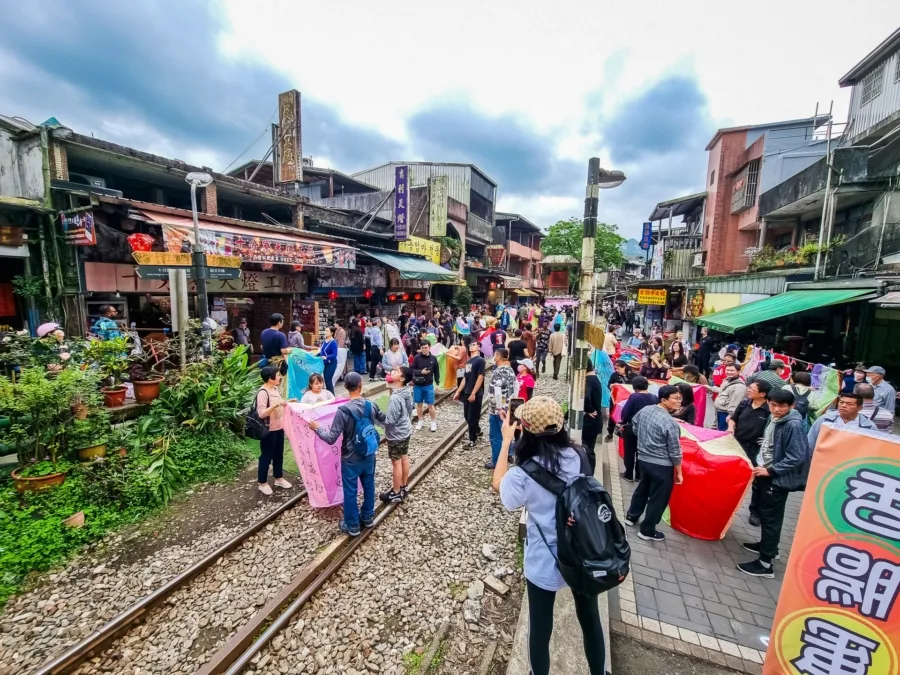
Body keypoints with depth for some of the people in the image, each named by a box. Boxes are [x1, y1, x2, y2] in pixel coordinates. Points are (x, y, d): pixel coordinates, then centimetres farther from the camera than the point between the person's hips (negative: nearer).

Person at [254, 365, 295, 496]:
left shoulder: (275, 388, 5)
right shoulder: (262, 392, -23)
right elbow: (261, 414, -28)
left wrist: (287, 402, 5)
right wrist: (276, 404, -36)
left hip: (279, 427, 8)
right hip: (268, 430, -8)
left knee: (279, 454, 19)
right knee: (266, 456, 8)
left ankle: (279, 478, 35)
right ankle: (262, 483, 26)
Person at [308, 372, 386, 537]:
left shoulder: (343, 411, -24)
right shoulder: (372, 406, -10)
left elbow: (331, 438, -21)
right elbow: (384, 419, 11)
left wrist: (317, 428, -4)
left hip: (350, 458, -4)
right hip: (369, 455, 5)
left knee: (350, 491, 13)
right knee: (369, 486, 22)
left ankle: (352, 525, 28)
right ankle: (368, 517, 40)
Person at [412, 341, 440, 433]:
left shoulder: (433, 358, -4)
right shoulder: (417, 357, -7)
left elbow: (436, 371, 4)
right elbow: (412, 370, -4)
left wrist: (437, 383, 3)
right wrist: (420, 372, -20)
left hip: (429, 385, -1)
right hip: (417, 385, 1)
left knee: (430, 405, 3)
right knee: (419, 404, 13)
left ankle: (434, 422, 19)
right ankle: (420, 420, 29)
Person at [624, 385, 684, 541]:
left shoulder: (645, 410, -3)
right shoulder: (670, 423, -23)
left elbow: (635, 427, 13)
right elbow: (674, 452, -16)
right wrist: (679, 473, -3)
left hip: (643, 459, 7)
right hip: (661, 465, -7)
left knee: (643, 488, 26)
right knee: (658, 498, 10)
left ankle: (631, 516, 42)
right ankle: (647, 531, 23)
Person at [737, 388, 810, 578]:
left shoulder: (794, 425, -21)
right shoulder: (773, 418, 2)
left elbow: (796, 457, -22)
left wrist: (770, 470, -20)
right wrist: (761, 464, 11)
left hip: (779, 478, -8)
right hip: (767, 473, 8)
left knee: (771, 518, 0)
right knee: (765, 513, 22)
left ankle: (765, 564, 10)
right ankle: (768, 545, 41)